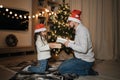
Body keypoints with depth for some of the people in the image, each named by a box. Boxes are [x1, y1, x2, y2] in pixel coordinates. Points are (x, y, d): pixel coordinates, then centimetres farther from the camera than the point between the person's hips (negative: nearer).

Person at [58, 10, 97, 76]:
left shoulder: (82, 30, -20)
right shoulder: (78, 30, 11)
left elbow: (84, 49, -28)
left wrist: (70, 44, -19)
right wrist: (69, 42, 2)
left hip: (86, 61, -10)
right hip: (81, 58, 10)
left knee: (61, 69, -13)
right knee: (62, 65, 13)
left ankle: (86, 71, -2)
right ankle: (86, 69, 10)